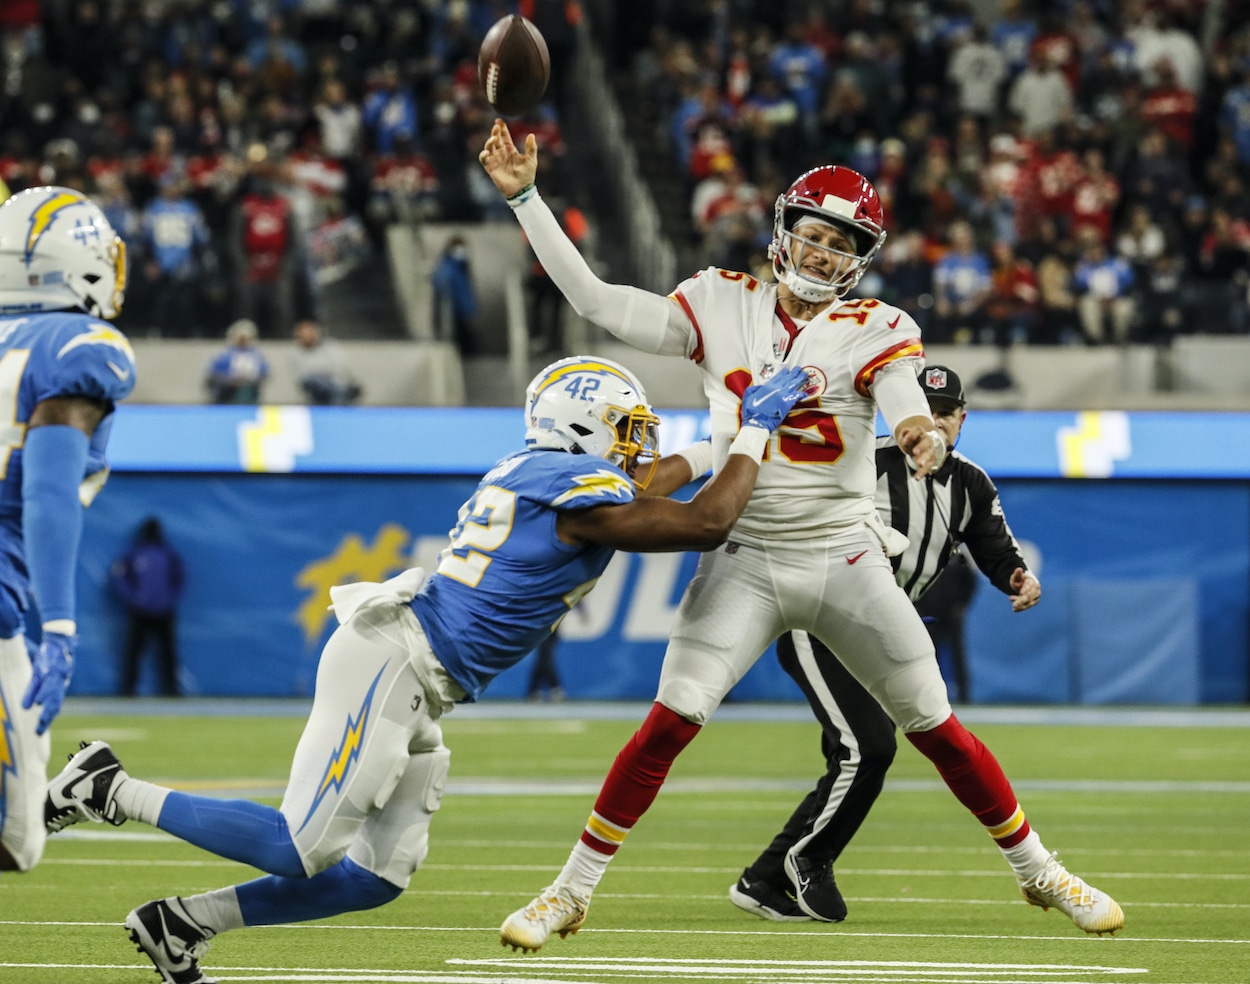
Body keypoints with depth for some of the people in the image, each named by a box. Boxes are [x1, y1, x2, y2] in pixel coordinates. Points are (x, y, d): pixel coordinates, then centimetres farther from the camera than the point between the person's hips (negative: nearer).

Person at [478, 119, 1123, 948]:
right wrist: (525, 197, -11)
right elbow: (597, 302, -3)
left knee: (938, 730, 4)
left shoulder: (875, 330, -4)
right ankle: (571, 893, -6)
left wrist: (921, 432, -49)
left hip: (847, 563, 0)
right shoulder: (723, 307, 2)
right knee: (671, 721, -15)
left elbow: (904, 397, -24)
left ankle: (1038, 870, 23)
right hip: (744, 563, 0)